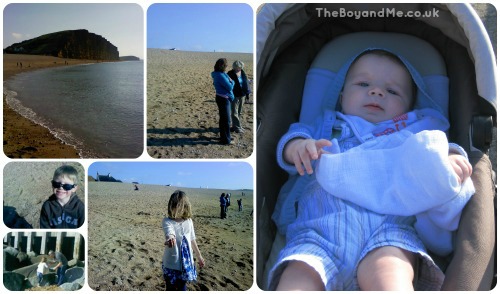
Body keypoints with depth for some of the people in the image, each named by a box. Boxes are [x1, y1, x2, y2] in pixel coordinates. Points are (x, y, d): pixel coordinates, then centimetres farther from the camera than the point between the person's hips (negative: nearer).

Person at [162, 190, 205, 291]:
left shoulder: (189, 221, -3)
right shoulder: (167, 221, -17)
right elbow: (170, 232, -39)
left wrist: (199, 256, 17)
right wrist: (170, 239, -63)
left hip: (186, 262, 3)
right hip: (172, 263, -3)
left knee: (182, 288, 15)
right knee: (171, 288, 9)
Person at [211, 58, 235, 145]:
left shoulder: (217, 74, 8)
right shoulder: (221, 76, -23)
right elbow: (230, 87, -20)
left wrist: (230, 81, -6)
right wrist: (232, 82, -1)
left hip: (222, 98, 10)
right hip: (223, 99, -10)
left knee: (223, 119, 21)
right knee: (226, 120, -1)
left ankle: (224, 136, 35)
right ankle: (226, 140, 6)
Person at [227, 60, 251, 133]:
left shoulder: (242, 73, 5)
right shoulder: (230, 74, -13)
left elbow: (245, 83, 12)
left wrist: (247, 93, 12)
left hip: (241, 95, 6)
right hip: (234, 95, -6)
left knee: (239, 112, 15)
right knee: (234, 112, -1)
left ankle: (238, 125, 25)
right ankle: (237, 127, 4)